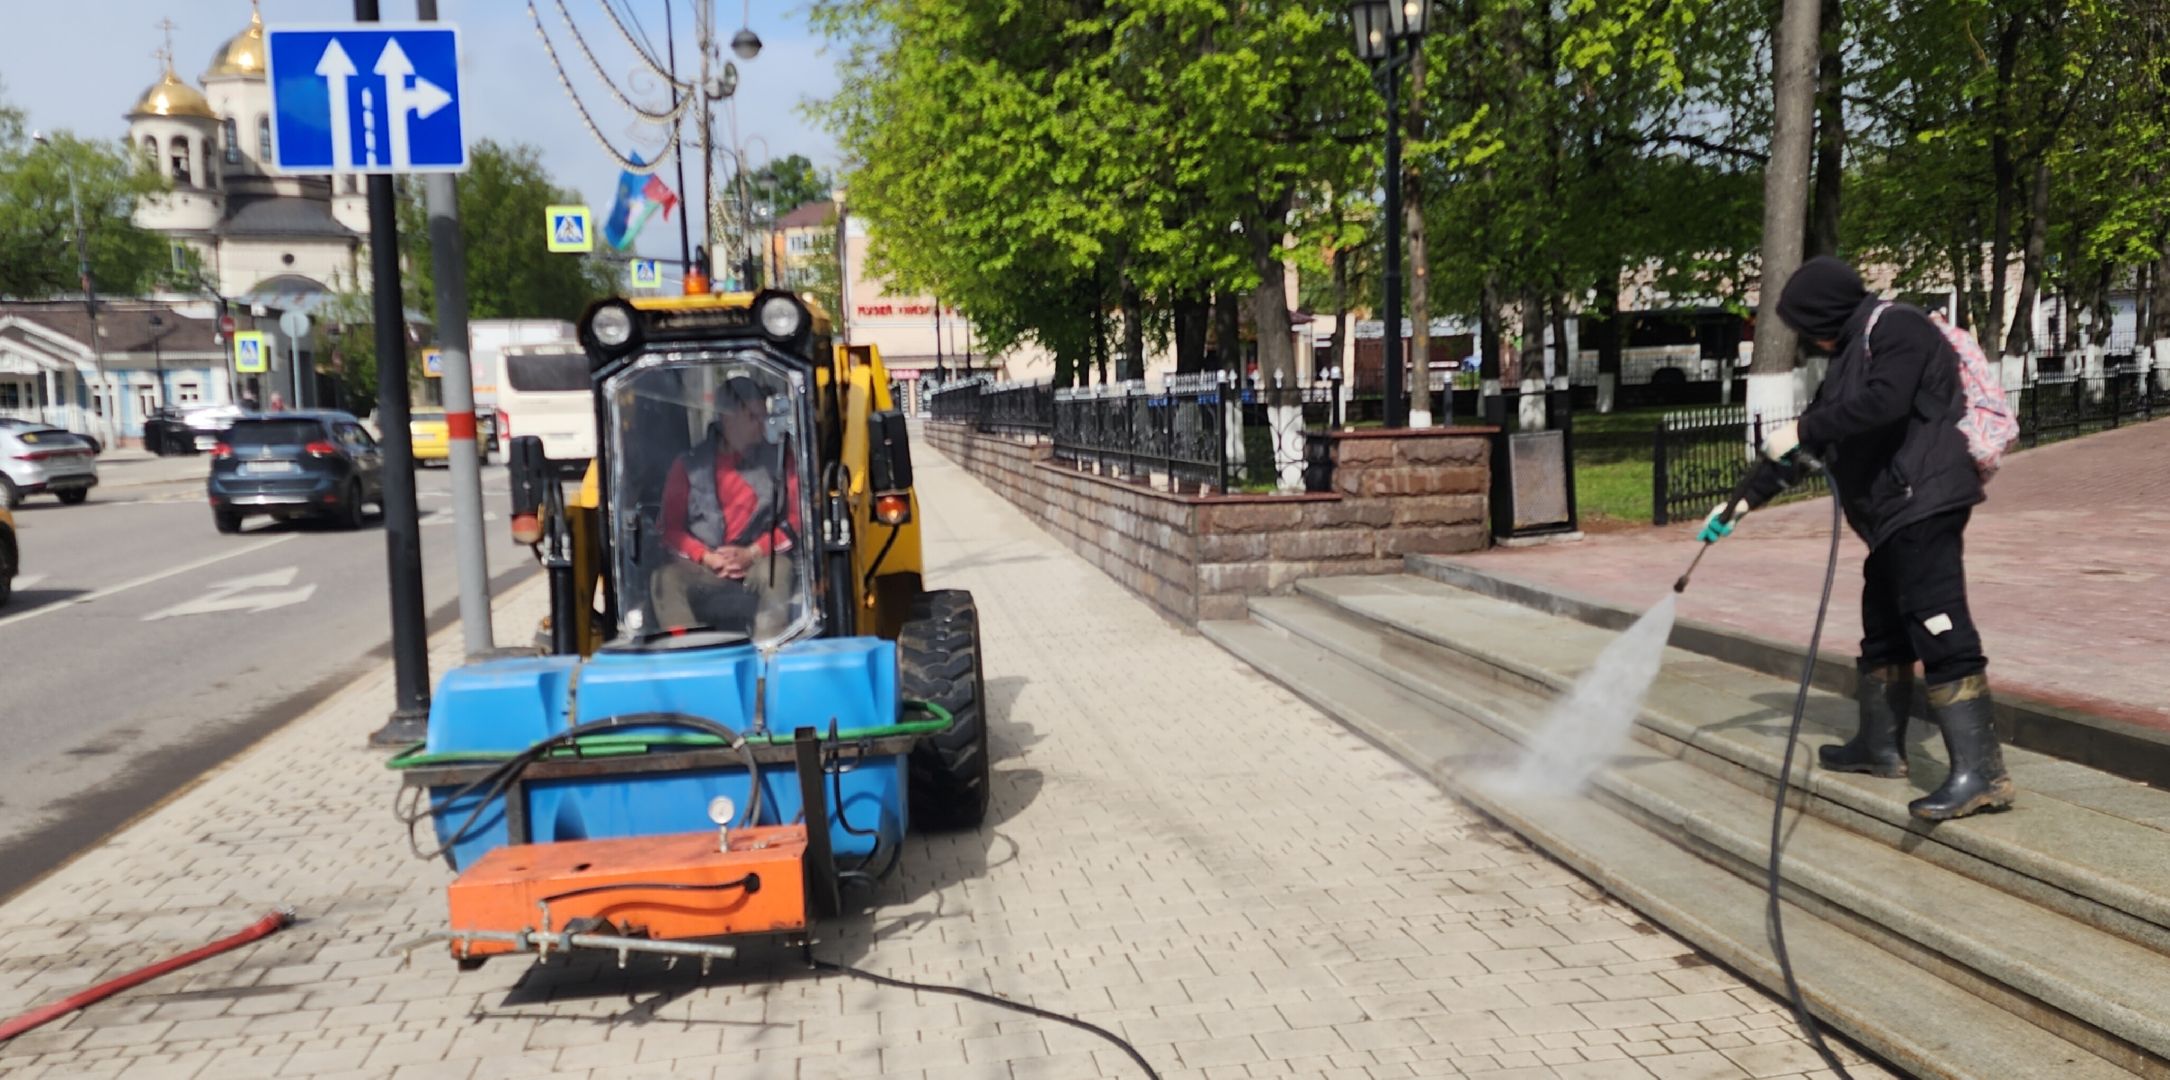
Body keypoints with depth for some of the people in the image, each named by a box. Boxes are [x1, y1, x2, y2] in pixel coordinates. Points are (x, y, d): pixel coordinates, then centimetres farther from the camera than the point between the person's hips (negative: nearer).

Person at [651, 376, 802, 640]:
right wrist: (707, 558, -13)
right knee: (666, 579, -29)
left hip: (757, 563, -1)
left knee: (776, 571, -34)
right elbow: (671, 528, 4)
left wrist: (752, 553, -13)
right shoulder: (689, 465, 3)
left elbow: (794, 520, 0)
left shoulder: (776, 460, 3)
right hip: (702, 568, 1)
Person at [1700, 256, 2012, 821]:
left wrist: (1802, 430, -16)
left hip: (1923, 500, -10)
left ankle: (1981, 771, -17)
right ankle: (1880, 745, 29)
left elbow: (1885, 402, -25)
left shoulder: (1897, 327, -6)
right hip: (1891, 513, 11)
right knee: (1884, 628, 17)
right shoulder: (1851, 355, 22)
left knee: (1938, 627, -15)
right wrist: (1744, 500, 23)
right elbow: (1809, 439, 25)